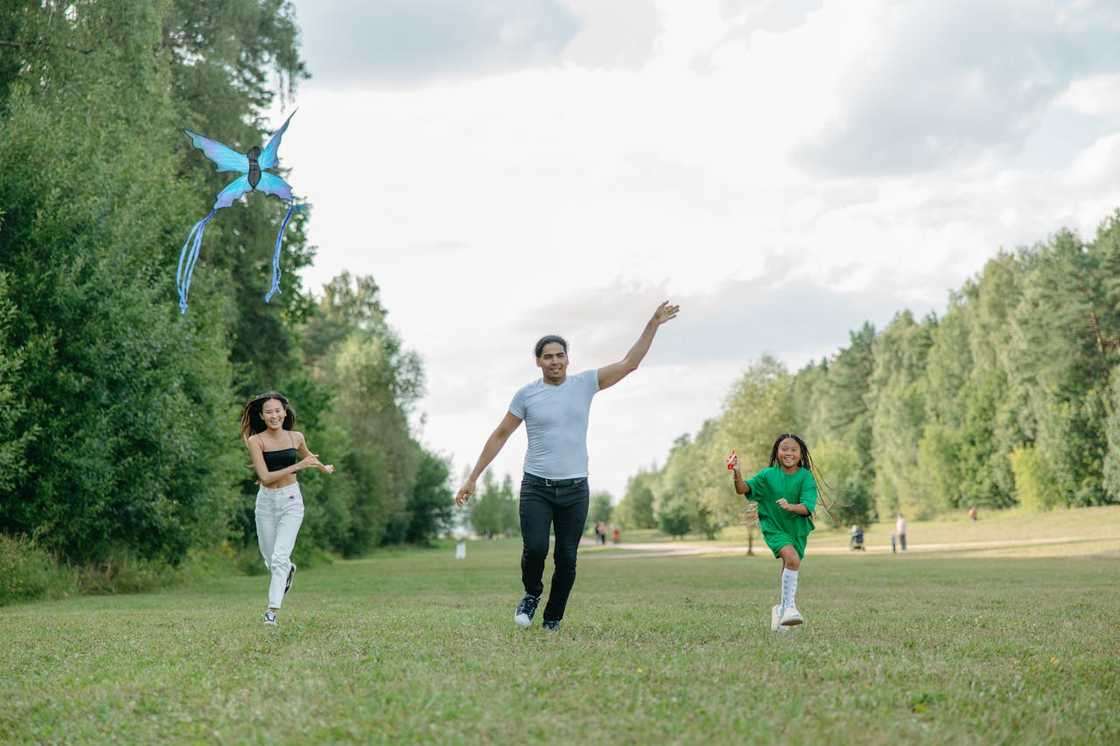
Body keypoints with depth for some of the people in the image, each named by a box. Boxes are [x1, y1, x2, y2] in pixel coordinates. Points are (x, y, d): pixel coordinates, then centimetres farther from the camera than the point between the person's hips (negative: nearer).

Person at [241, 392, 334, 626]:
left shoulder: (296, 438, 0)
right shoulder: (256, 441, -9)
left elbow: (306, 455, 24)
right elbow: (265, 477, -17)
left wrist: (323, 467, 42)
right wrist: (298, 466, -21)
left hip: (291, 501, 0)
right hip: (266, 501, 0)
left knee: (279, 557, -14)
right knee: (270, 558, 14)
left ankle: (272, 611, -12)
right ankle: (288, 571, 49)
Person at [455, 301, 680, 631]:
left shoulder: (584, 384, 6)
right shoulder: (526, 394, 3)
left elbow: (629, 363, 4)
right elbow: (499, 435, 8)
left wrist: (653, 324, -3)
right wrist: (472, 478, 6)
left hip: (575, 489, 1)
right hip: (536, 487, -1)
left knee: (567, 559, 1)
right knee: (535, 548, -17)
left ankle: (553, 620, 17)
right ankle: (532, 594, 14)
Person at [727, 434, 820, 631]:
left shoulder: (806, 477, -8)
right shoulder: (769, 475, -7)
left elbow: (807, 507, -18)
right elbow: (743, 489, -15)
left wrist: (790, 507, -37)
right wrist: (737, 473, -35)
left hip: (797, 529, 3)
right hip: (774, 527, -3)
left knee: (789, 570, 12)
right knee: (792, 558, -27)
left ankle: (782, 609, 35)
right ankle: (789, 607, -26)